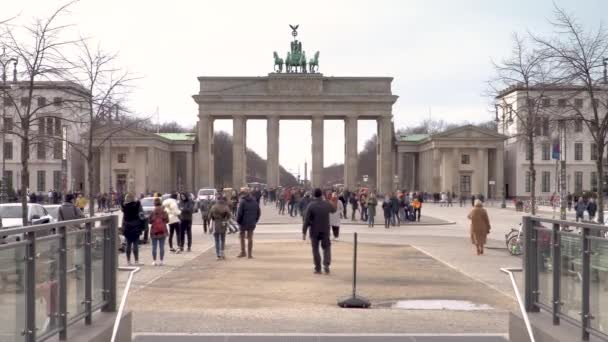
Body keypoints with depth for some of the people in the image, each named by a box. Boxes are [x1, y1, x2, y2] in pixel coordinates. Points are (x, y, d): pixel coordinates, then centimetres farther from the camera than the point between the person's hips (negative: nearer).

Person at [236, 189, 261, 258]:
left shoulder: (242, 202, -13)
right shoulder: (254, 201, 3)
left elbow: (240, 213, -16)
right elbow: (259, 212, 8)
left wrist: (238, 221, -3)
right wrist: (255, 220, 15)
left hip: (243, 222, -4)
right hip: (252, 223, 4)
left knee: (242, 237, 12)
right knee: (250, 238, 9)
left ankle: (243, 252, 11)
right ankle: (249, 254, 10)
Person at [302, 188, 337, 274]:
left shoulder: (311, 205, -13)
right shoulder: (327, 204, -4)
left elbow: (306, 220, -14)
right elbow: (334, 210, 20)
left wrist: (304, 232, -8)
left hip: (314, 231, -2)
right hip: (325, 231, 2)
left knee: (315, 249, 9)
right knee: (326, 247, 15)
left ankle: (318, 268, 11)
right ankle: (326, 265, -3)